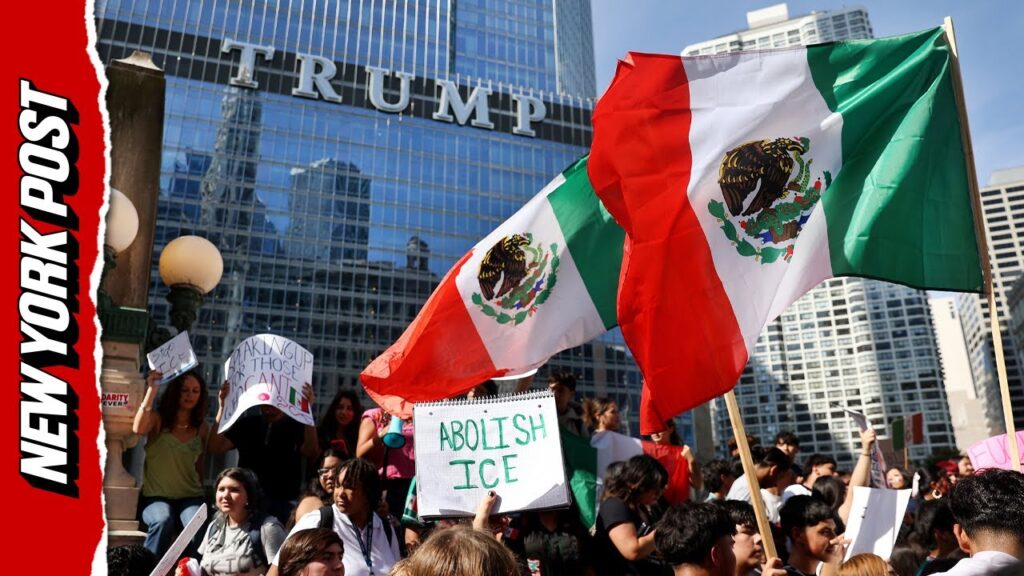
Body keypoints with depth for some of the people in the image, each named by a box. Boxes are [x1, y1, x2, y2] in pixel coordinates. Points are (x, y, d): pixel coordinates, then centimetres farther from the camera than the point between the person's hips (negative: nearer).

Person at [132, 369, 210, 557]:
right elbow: (138, 429, -27)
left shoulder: (201, 428, 7)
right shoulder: (157, 418, -3)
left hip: (190, 496, 2)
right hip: (156, 496, -2)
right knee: (163, 522, -34)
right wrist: (152, 389, -32)